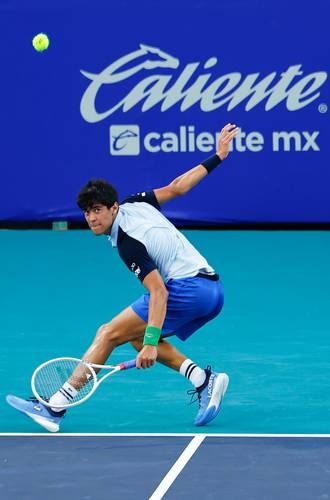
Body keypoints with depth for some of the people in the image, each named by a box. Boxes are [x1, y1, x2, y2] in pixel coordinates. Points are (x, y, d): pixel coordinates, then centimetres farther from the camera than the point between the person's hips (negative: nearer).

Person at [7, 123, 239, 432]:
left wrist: (150, 342, -27)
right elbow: (178, 186, 17)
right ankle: (204, 380, 4)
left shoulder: (128, 243, -15)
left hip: (187, 288, -10)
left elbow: (159, 292, -22)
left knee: (108, 334, -10)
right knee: (139, 336, 21)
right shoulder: (134, 204, 10)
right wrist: (216, 157, 30)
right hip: (212, 290, 10)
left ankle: (55, 407, -15)